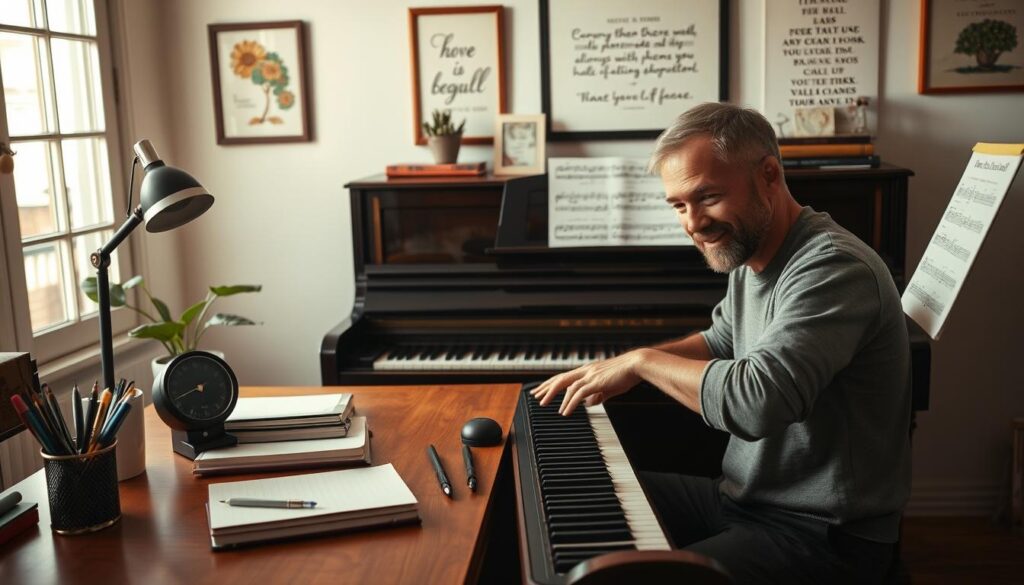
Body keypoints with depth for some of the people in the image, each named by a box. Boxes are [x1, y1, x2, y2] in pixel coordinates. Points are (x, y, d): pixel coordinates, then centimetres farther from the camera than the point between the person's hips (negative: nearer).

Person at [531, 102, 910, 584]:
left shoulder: (832, 268, -25)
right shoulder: (750, 259, 5)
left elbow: (757, 401, -38)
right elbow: (720, 343, 23)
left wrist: (643, 362, -21)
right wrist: (610, 368, 8)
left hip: (823, 532, -9)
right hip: (745, 496, 9)